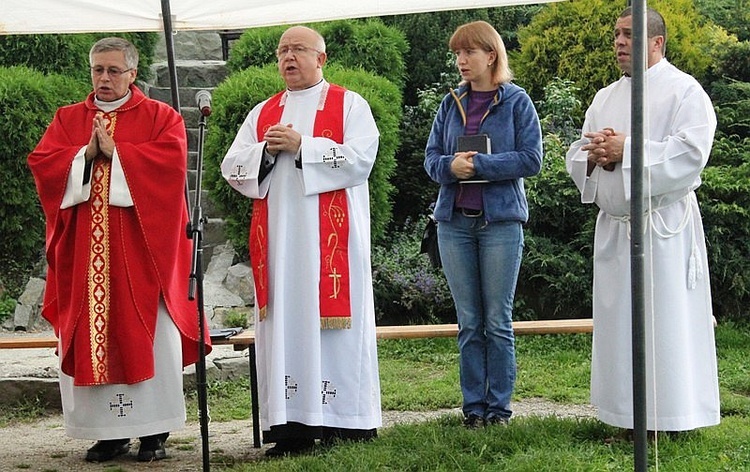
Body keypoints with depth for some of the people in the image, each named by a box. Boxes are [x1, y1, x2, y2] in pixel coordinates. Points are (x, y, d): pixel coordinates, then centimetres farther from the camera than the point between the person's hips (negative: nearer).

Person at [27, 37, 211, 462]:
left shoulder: (160, 116, 6)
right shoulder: (68, 119, 15)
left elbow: (171, 159, -12)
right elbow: (41, 161, 3)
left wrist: (114, 152, -12)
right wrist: (87, 153, -11)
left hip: (140, 244, -3)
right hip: (85, 248, 3)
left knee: (147, 335, -4)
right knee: (90, 336, 1)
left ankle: (154, 432, 4)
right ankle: (110, 433, 8)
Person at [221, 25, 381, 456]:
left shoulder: (350, 105, 6)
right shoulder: (262, 114, 19)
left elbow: (360, 157, -10)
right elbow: (232, 168, 12)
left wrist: (301, 146, -13)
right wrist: (267, 150, -7)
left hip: (330, 237, -4)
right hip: (279, 236, 4)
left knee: (332, 316, -5)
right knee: (284, 323, 0)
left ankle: (345, 419, 1)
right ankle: (291, 425, 0)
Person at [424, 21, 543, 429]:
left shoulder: (516, 102, -1)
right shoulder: (451, 103, 10)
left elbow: (531, 159, -8)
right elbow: (431, 157, 9)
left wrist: (479, 164, -16)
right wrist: (451, 166, -13)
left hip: (501, 221, -3)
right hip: (454, 222, 3)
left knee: (497, 322, 2)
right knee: (468, 323, 7)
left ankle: (499, 406, 10)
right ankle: (473, 406, 14)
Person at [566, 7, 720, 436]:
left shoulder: (684, 91, -4)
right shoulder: (606, 98, 17)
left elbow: (690, 154, -17)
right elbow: (576, 157, 16)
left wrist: (625, 149, -19)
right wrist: (595, 156, -7)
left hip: (663, 229, -7)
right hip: (613, 227, 7)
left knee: (667, 325, -5)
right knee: (618, 323, 9)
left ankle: (673, 418, 3)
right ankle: (625, 417, 17)